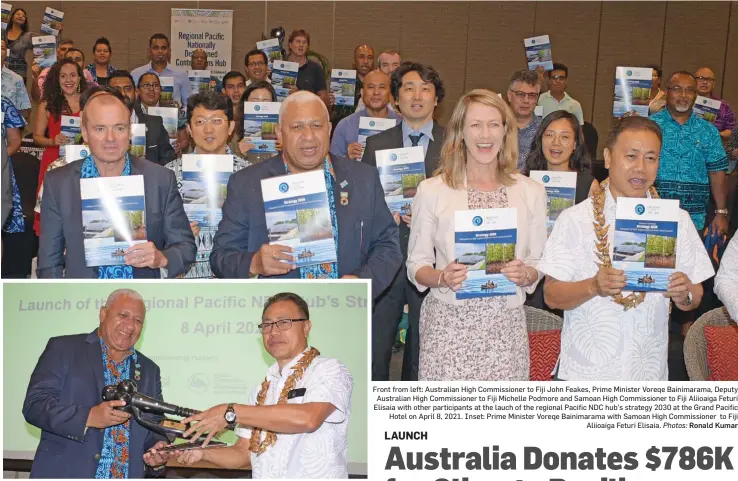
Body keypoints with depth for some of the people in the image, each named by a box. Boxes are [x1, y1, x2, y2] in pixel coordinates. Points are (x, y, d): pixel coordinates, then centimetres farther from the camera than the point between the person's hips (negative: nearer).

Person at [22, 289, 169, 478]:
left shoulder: (150, 370, 11)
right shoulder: (64, 349, -1)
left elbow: (155, 427, 13)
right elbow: (34, 405, -9)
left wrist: (157, 453, -8)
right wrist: (89, 417, -23)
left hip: (127, 474, 4)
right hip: (65, 472, -4)